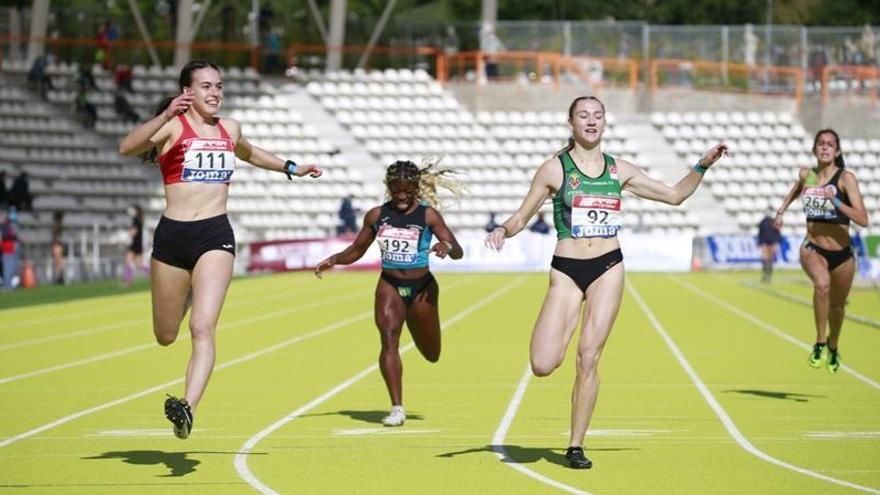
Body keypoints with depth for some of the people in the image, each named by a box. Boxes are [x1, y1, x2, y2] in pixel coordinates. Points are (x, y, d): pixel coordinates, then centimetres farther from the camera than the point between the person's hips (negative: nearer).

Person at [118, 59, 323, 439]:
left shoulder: (229, 129, 13)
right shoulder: (173, 126, -3)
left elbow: (249, 154, 37)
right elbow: (127, 148, -22)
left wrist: (291, 168, 39)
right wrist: (166, 116, -33)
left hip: (215, 236, 1)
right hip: (172, 235, -1)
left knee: (203, 328, -18)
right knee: (165, 337, 13)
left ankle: (188, 408, -29)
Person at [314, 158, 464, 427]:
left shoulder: (428, 215, -6)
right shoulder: (377, 215, 2)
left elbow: (458, 252, -12)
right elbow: (357, 250, 14)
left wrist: (447, 247, -35)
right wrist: (333, 259, -5)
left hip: (422, 288, -1)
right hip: (389, 286, 1)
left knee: (431, 355, 12)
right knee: (389, 339, -22)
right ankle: (397, 408, -23)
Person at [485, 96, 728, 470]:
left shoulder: (619, 170, 9)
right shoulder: (554, 169, 0)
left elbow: (674, 194, 17)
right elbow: (521, 218, 4)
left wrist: (703, 165, 6)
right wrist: (502, 231, -18)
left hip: (608, 269, 2)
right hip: (566, 270, -2)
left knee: (589, 357, -4)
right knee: (543, 365, -15)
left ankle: (576, 445, 6)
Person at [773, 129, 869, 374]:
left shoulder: (846, 178, -13)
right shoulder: (805, 174, 0)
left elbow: (863, 219, -22)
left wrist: (836, 202, -31)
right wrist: (782, 210, 20)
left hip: (841, 254, 0)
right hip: (812, 249, 0)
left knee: (837, 306, 17)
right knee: (822, 283, -33)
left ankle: (833, 347, 49)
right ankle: (820, 343, -19)